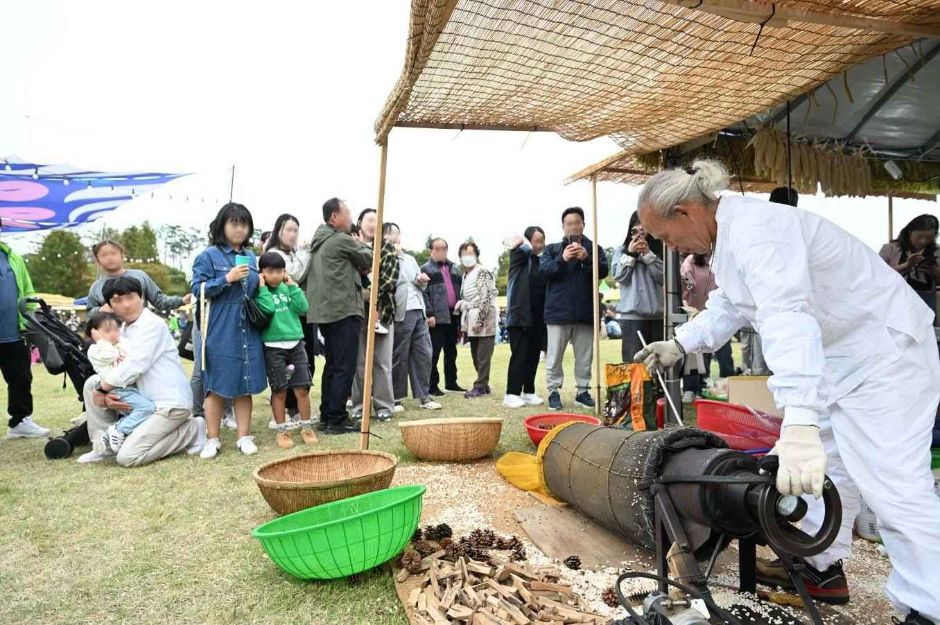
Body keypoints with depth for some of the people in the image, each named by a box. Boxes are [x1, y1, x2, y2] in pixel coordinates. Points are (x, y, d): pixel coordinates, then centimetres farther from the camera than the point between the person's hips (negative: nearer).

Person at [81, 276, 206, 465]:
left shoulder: (152, 323, -13)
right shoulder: (123, 330, 13)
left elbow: (134, 366, -21)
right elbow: (119, 371, 7)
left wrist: (102, 388, -10)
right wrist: (104, 396, -12)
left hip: (171, 404, -8)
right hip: (146, 402, 8)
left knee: (127, 457, -16)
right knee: (92, 383, 5)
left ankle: (192, 430, -1)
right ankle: (105, 446, 13)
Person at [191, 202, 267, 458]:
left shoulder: (250, 257, 14)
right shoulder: (208, 255, -1)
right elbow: (198, 289, -8)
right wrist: (227, 279, -16)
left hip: (247, 331, 5)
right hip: (220, 332, -4)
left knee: (245, 385, 8)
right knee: (216, 386, 3)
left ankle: (244, 437, 17)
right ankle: (213, 439, 16)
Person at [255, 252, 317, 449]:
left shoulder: (287, 287, 8)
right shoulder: (259, 291, -2)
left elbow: (303, 308, -2)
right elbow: (267, 309, -20)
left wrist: (292, 285, -2)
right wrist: (262, 287, -13)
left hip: (295, 344, 3)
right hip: (274, 347, -3)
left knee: (302, 388, 4)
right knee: (279, 390, 4)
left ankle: (306, 427, 16)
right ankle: (282, 431, 16)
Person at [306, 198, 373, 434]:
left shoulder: (319, 242, 18)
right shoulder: (341, 240, -10)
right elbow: (368, 259, 2)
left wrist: (358, 268, 8)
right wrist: (361, 244, 19)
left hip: (325, 311, 9)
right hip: (344, 311, -9)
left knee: (332, 365, 14)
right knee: (344, 368, -5)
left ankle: (326, 416, 18)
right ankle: (337, 420, -2)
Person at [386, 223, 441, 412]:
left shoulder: (410, 258, 23)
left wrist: (421, 280, 4)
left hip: (418, 311, 6)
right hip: (401, 312, -6)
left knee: (424, 354, 5)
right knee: (399, 356, 0)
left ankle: (424, 396, 12)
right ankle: (395, 397, 11)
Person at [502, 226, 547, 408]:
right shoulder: (520, 256, -1)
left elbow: (546, 288, 12)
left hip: (538, 317, 6)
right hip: (520, 315, -6)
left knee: (533, 356, 9)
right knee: (519, 356, -6)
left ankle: (528, 392, 19)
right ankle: (512, 394, 1)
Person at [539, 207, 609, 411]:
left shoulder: (593, 248, 8)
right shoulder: (552, 249, 9)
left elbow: (603, 271, -5)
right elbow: (543, 271, -5)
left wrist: (586, 258, -23)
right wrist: (562, 259, -21)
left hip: (585, 312, 1)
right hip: (558, 312, -1)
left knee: (584, 357, 9)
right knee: (554, 357, 2)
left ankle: (583, 391, 21)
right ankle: (554, 392, 12)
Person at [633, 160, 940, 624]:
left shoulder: (754, 229, -28)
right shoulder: (728, 234, 5)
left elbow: (788, 316, -41)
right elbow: (729, 306, 20)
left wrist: (799, 423, -49)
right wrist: (679, 344, 12)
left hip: (883, 351, -10)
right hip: (840, 354, 11)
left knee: (894, 484, -8)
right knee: (824, 466, 15)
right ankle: (820, 567, 28)